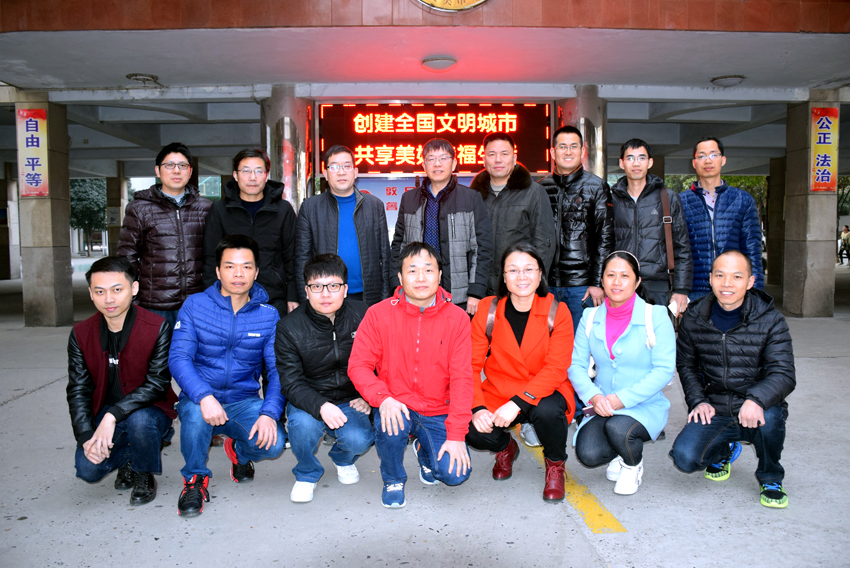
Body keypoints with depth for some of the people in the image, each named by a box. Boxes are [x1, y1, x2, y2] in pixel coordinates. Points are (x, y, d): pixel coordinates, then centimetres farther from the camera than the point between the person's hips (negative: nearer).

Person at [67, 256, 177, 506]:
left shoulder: (158, 328, -16)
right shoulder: (81, 334, -3)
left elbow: (158, 384, -19)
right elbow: (78, 390, 0)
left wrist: (112, 416, -29)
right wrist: (86, 436, -14)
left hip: (149, 409, -3)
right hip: (105, 414, 3)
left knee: (139, 420, -37)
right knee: (88, 469, -19)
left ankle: (144, 477, -4)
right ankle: (128, 457, 17)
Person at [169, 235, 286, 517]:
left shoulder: (268, 316, 0)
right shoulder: (195, 305, -2)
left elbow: (278, 371, -4)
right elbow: (178, 358, -12)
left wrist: (269, 412, -22)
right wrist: (205, 396, -30)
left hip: (244, 401, 1)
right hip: (199, 398, -1)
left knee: (274, 444, -25)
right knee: (196, 412, -36)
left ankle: (240, 452, 15)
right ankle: (195, 479, -5)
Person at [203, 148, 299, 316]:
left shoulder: (283, 209, 5)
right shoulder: (220, 209, 5)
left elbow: (292, 257, 7)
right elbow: (210, 259, 7)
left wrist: (292, 297, 1)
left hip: (275, 301, 0)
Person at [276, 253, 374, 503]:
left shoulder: (362, 315, -8)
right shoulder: (289, 328, -12)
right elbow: (291, 383, -15)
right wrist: (320, 407, -34)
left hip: (350, 400, 1)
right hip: (308, 401, -1)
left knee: (359, 440, -27)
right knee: (303, 424, -34)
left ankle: (343, 459, 15)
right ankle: (307, 473, 2)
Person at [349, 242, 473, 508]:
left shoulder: (457, 318, -5)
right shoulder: (378, 314, -6)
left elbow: (461, 378, -8)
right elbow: (358, 365, -6)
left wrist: (456, 435, -14)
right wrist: (383, 398, -26)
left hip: (438, 412, 1)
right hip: (396, 407, -1)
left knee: (456, 473, -16)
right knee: (390, 425, -34)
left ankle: (425, 451, 23)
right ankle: (393, 480, 3)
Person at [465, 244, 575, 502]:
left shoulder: (557, 311, -9)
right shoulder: (488, 310, -5)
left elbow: (556, 368, -17)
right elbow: (470, 365, -6)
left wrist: (518, 403, -29)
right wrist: (477, 407, -21)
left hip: (545, 393, -1)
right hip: (499, 393, 2)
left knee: (547, 412, -35)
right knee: (475, 434, -25)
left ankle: (555, 464, 2)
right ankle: (505, 447, 16)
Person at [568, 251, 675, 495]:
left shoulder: (656, 316, -7)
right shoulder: (590, 317, 4)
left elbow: (664, 370, -12)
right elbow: (576, 365, 1)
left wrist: (622, 399, -21)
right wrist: (594, 396, -19)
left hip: (645, 406, -2)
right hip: (602, 407, 3)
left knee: (617, 428, -34)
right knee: (587, 454, -23)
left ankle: (633, 466, 4)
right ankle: (621, 452, 16)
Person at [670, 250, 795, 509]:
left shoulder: (770, 320, -8)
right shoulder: (694, 318, -1)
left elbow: (784, 374, -15)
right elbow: (685, 364, 13)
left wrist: (756, 400, -36)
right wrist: (698, 400, -4)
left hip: (757, 410, -1)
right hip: (714, 412, 2)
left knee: (769, 418, -37)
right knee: (685, 458, -21)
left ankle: (770, 479, -1)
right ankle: (723, 450, 19)